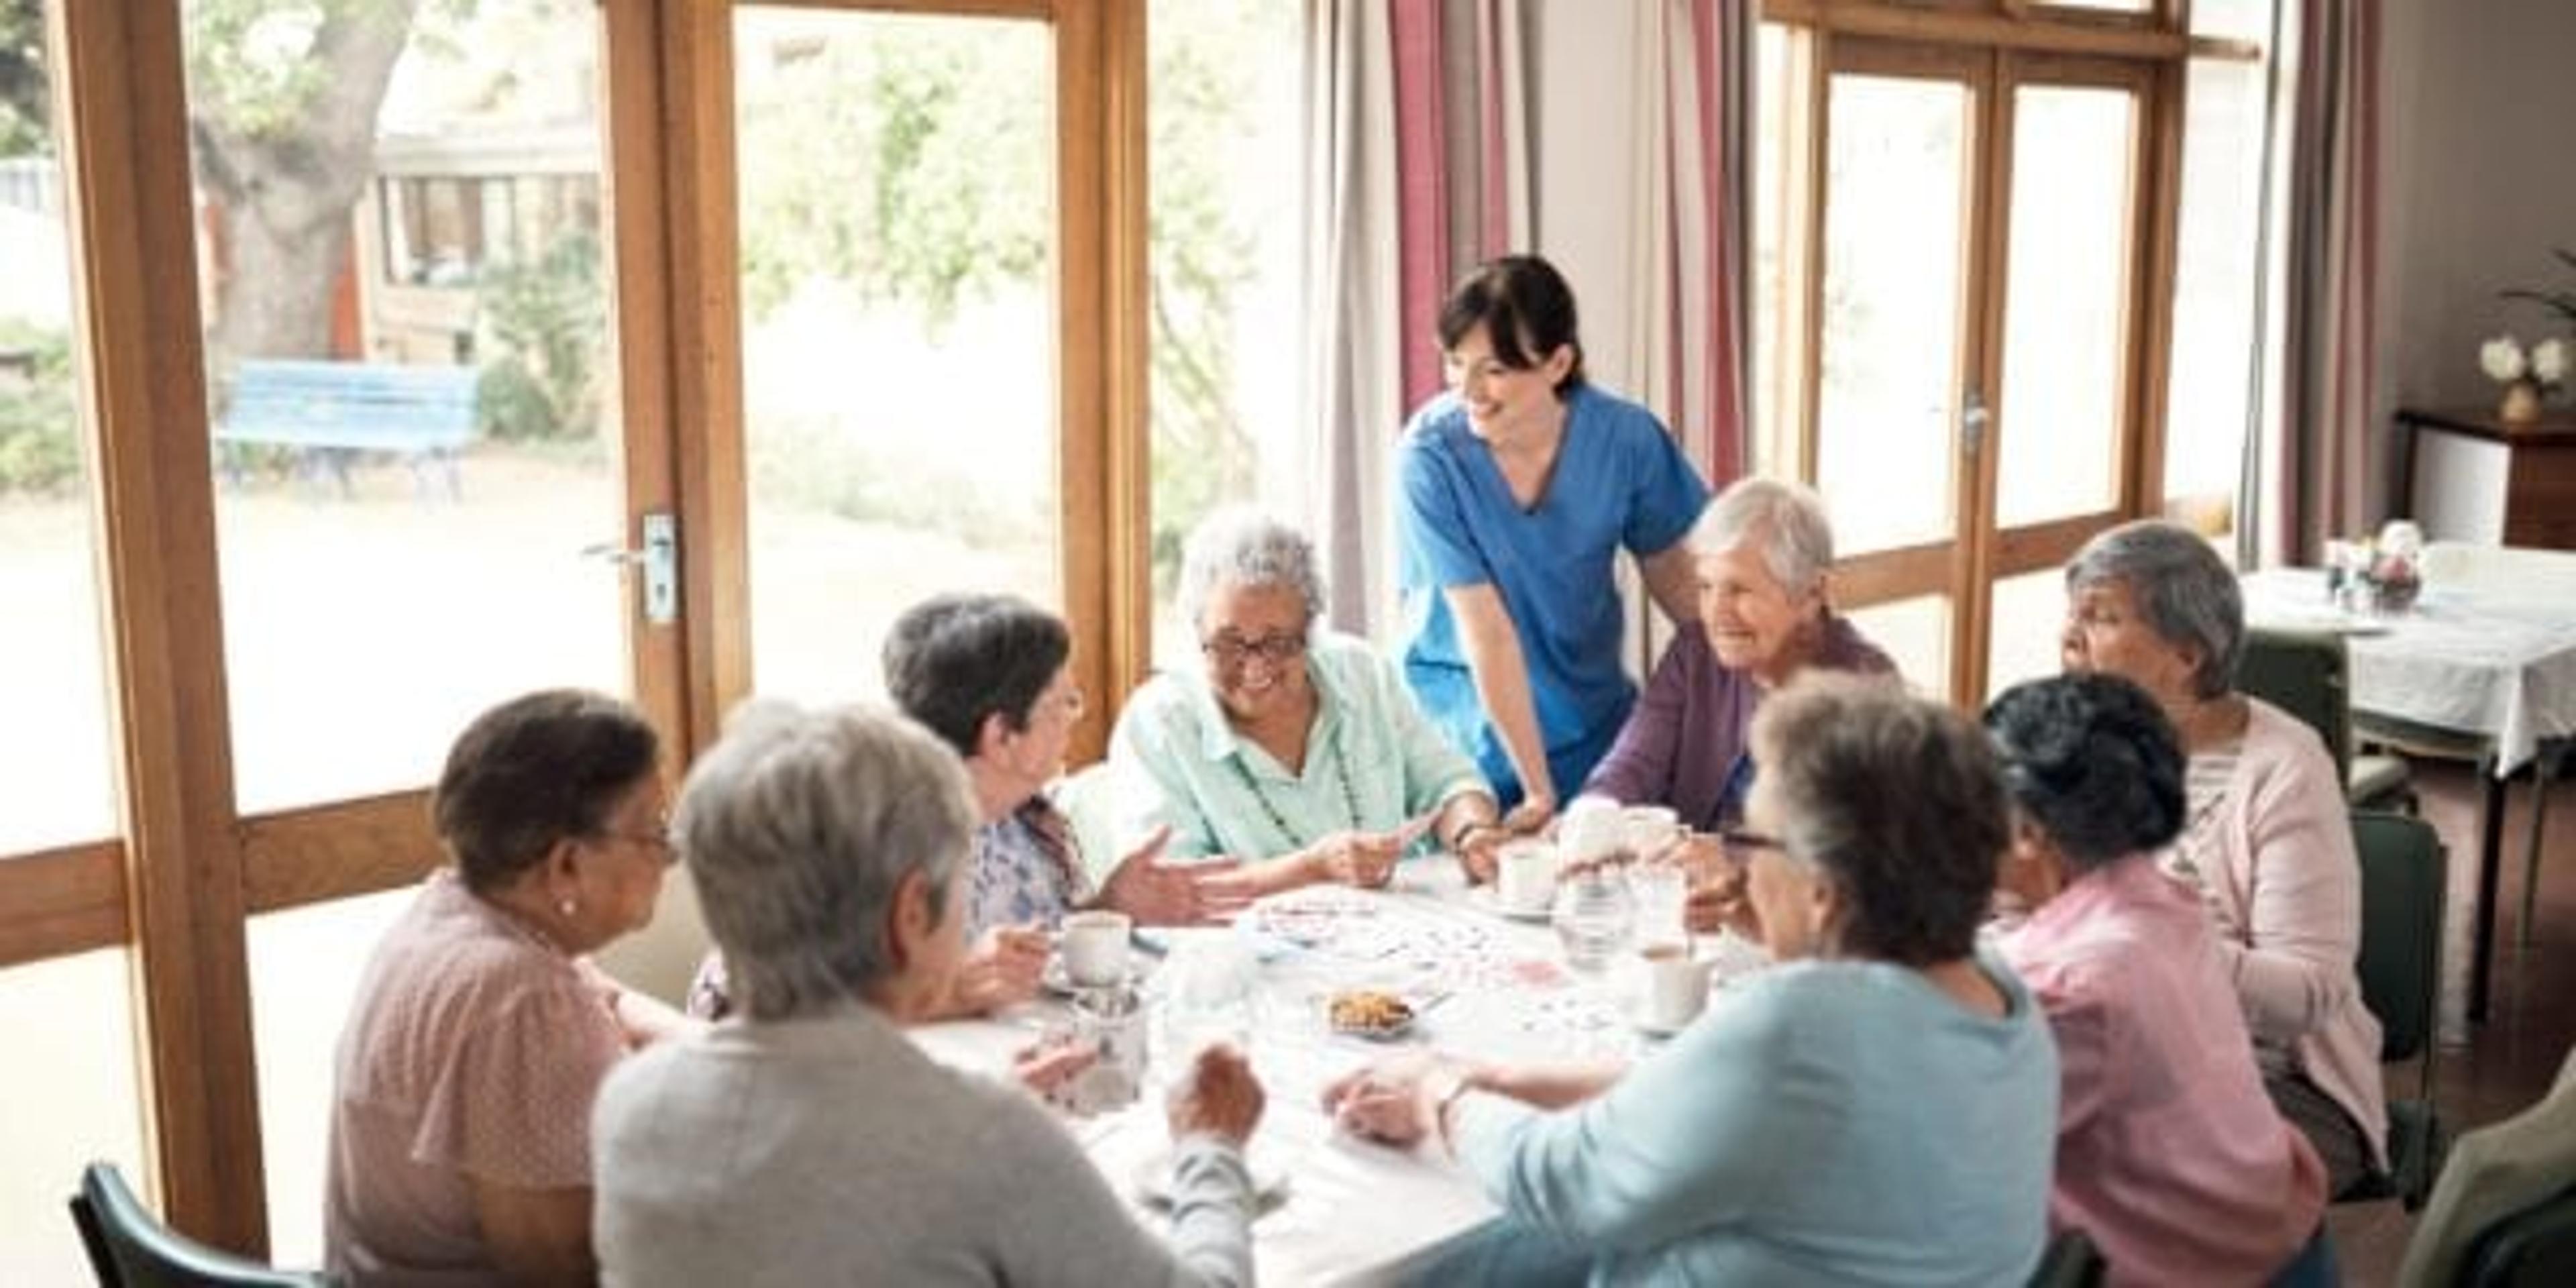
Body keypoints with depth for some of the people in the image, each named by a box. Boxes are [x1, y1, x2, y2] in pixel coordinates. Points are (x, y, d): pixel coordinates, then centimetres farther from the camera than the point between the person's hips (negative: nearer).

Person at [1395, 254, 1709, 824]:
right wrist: (1538, 790, -21)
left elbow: (1673, 578, 3)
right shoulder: (1430, 455, -21)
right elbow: (1488, 632, -22)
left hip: (1594, 718, 3)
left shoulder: (1626, 438, -13)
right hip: (1466, 729, -3)